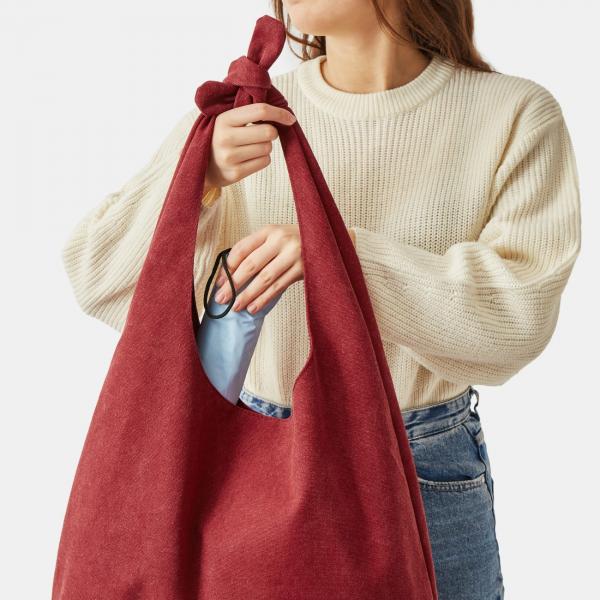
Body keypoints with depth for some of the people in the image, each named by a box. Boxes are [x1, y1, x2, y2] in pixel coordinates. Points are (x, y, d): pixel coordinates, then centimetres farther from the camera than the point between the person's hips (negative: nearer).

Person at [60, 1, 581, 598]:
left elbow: (519, 313, -17)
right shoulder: (241, 114, -3)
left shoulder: (514, 115, -7)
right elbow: (96, 278, -7)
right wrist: (199, 175, -24)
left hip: (429, 470, -1)